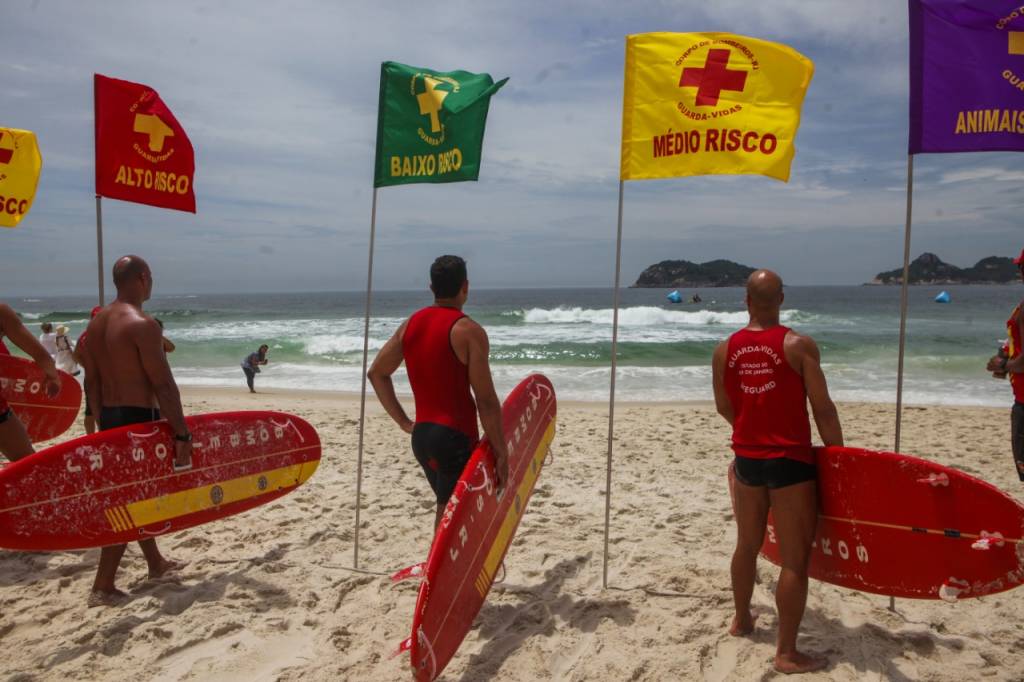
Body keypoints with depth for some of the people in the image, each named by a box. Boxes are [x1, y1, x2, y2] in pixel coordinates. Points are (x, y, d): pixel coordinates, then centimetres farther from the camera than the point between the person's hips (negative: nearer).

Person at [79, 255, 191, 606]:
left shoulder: (96, 323, 9)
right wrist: (182, 434, -17)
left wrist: (104, 425, 20)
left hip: (110, 418, 9)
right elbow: (163, 385, -20)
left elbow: (93, 383, 13)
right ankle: (102, 588, 3)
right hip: (139, 419, -9)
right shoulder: (142, 324, -18)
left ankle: (156, 563, 34)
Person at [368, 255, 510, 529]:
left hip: (421, 436, 7)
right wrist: (501, 452, -7)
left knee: (448, 510, 20)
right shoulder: (469, 331, -13)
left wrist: (403, 421, 14)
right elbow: (486, 401, -15)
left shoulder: (411, 324, 7)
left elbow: (376, 373, 13)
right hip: (455, 438, -7)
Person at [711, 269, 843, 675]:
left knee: (747, 545, 22)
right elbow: (823, 410, -10)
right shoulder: (799, 345, -11)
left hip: (746, 459, 5)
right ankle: (787, 652, 9)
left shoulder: (725, 350, 0)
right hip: (790, 462, -5)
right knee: (795, 560, 4)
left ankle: (741, 620, 40)